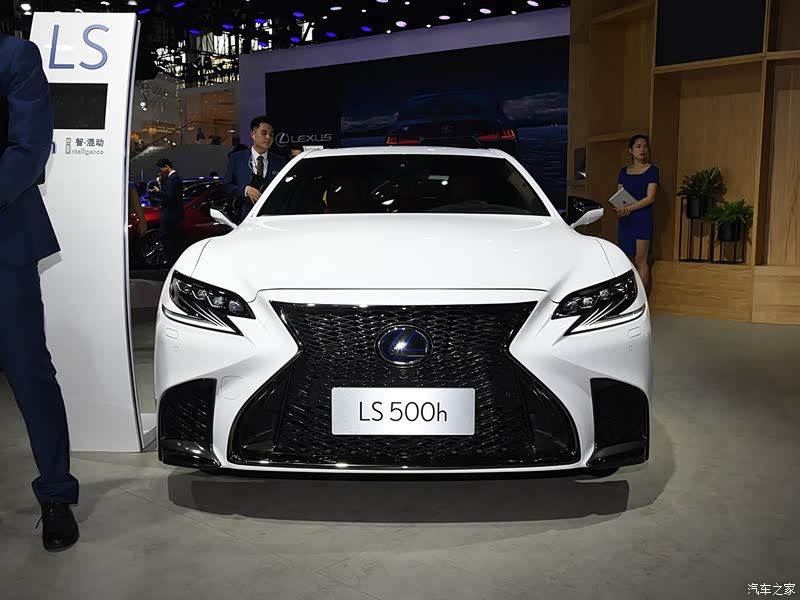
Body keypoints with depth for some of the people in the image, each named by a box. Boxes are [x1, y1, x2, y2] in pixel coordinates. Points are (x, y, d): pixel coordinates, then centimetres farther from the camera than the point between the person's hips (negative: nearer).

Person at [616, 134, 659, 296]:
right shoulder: (623, 171, 15)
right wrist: (620, 208, -12)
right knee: (629, 261, 5)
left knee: (641, 261, -11)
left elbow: (650, 198, -8)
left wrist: (629, 208, -18)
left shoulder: (652, 170, 1)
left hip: (643, 218, -5)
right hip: (625, 220, 5)